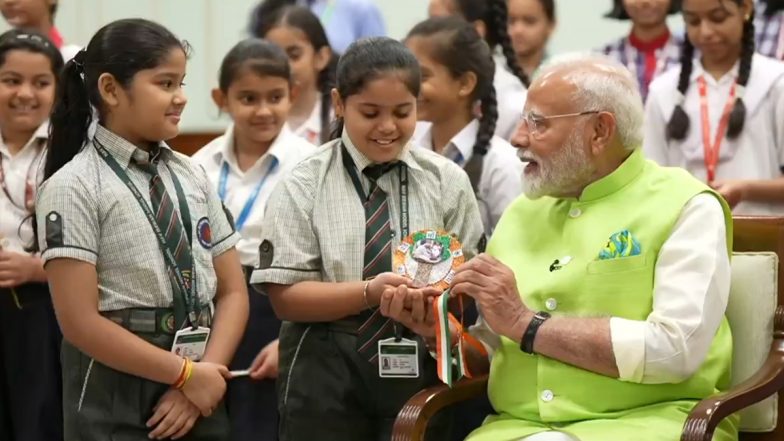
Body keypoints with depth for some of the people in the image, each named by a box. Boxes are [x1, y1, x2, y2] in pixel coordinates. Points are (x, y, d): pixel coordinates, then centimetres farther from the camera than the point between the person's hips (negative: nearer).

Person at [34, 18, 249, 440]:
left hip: (199, 393, 5)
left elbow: (232, 292, 8)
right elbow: (80, 322, -14)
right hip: (114, 396, -5)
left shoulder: (192, 177, 8)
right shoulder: (74, 187, -9)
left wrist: (205, 375, -8)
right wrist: (186, 374, -12)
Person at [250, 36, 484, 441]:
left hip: (419, 368, 1)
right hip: (326, 374, -1)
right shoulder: (303, 186, -3)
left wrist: (440, 298, -22)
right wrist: (369, 292, -21)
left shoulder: (447, 181, 3)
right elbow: (285, 296, -8)